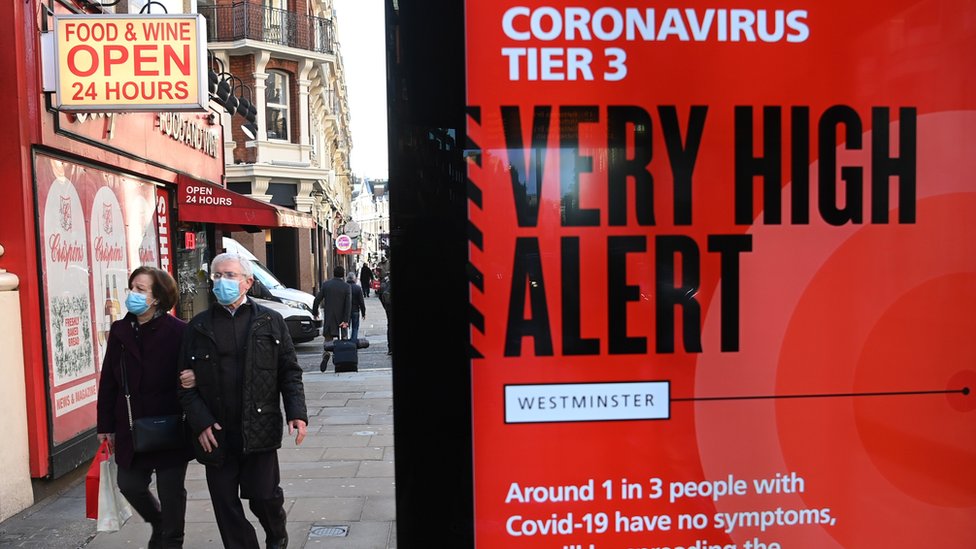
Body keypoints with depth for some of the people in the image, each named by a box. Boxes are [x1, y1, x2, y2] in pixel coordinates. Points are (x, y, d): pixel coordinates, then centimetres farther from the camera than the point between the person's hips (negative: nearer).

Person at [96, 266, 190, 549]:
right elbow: (108, 381, 6)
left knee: (171, 494, 9)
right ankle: (159, 524, 46)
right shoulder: (120, 330, 2)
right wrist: (105, 425, 7)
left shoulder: (179, 332, -13)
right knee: (130, 485, 18)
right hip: (131, 430, 5)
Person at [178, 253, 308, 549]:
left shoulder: (270, 321, 4)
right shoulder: (198, 327, 7)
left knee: (264, 496, 1)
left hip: (260, 431, -1)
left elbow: (289, 372, 3)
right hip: (216, 435, 2)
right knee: (226, 506, 7)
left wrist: (297, 412, -9)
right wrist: (200, 422, -6)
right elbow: (186, 382, 6)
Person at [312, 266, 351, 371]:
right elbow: (348, 305, -12)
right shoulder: (347, 287, -6)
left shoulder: (326, 284, -2)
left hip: (328, 318, 1)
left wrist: (315, 312, 13)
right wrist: (346, 321, -12)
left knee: (328, 339, 10)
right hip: (341, 318, -1)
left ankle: (326, 354, -17)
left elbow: (317, 300, -2)